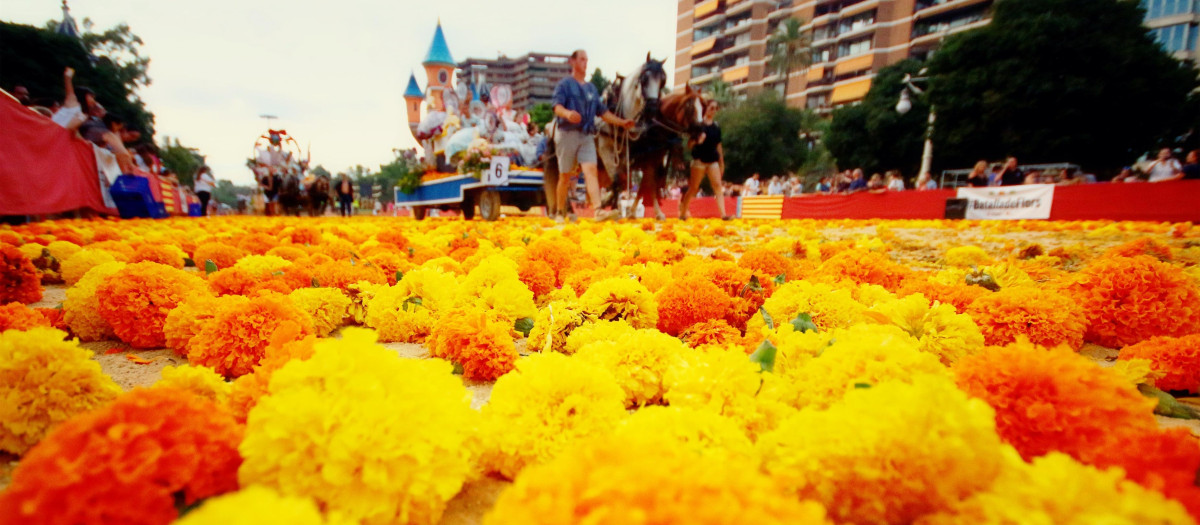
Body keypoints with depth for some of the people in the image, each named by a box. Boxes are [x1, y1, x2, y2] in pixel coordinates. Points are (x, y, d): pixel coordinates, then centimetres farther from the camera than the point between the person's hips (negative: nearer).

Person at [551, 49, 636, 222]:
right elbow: (557, 107, -12)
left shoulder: (591, 88, 20)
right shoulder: (564, 85, 3)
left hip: (587, 136, 4)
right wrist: (568, 113, -34)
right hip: (567, 133, -4)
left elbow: (603, 112, 19)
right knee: (565, 175, 3)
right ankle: (560, 213, 16)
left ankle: (599, 210, -26)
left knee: (591, 170, -14)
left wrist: (622, 122, 10)